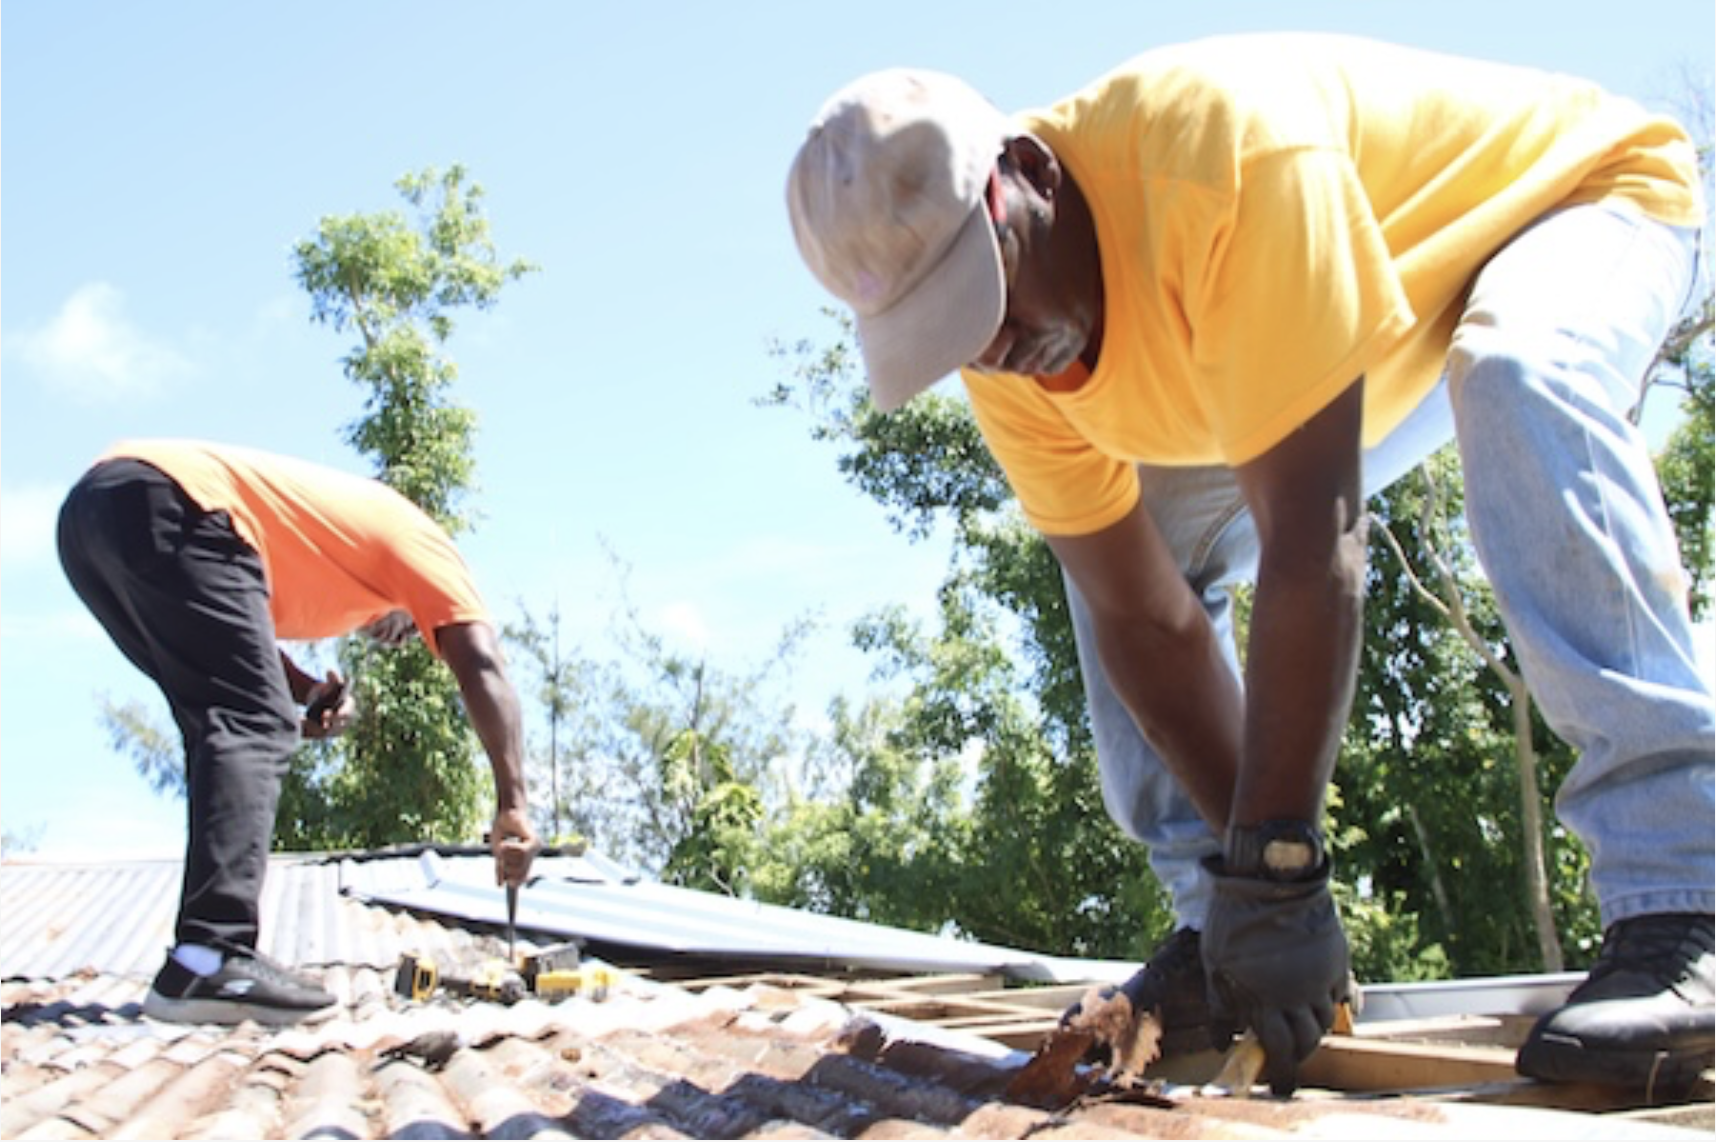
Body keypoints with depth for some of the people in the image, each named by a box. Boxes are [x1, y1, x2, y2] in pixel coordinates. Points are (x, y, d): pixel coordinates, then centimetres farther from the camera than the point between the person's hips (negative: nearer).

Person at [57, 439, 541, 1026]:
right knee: (255, 728, -9)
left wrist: (305, 691, 11)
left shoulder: (331, 514, 35)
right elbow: (481, 663, -1)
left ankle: (207, 955, 12)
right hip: (166, 506, -9)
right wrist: (512, 804, -5)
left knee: (227, 728, 14)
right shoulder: (417, 538, 14)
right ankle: (209, 962, -21)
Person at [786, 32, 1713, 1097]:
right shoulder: (1008, 347, -19)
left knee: (1520, 377, -40)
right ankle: (1217, 929, -1)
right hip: (1382, 356, 6)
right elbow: (1145, 616, -17)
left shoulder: (1221, 148, -41)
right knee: (1115, 551, -6)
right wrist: (1242, 891, -22)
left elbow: (1315, 549, -43)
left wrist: (1272, 863, -40)